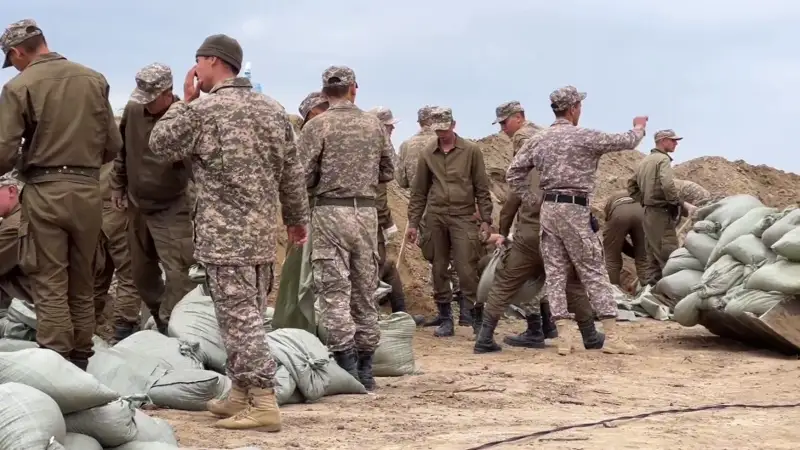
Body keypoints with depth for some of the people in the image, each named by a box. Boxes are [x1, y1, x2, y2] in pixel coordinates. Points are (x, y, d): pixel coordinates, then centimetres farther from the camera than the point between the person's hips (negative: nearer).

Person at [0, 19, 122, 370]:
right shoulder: (94, 80, 5)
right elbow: (114, 145, 8)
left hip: (44, 192, -4)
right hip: (88, 191, 4)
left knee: (50, 285, 1)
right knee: (82, 283, 15)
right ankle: (80, 359, 21)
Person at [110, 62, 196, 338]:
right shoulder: (133, 110, -3)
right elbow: (121, 151, 12)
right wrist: (117, 187, 14)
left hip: (172, 209, -6)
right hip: (137, 205, 6)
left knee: (177, 272, -10)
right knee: (141, 270, 18)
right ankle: (159, 315, 37)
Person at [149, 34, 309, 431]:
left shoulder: (202, 110, -10)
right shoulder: (273, 110, 9)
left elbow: (160, 144, 4)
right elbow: (293, 173, 13)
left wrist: (184, 101, 9)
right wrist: (296, 218, 23)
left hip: (225, 235, -7)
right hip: (263, 234, 7)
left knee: (239, 319, -6)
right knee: (249, 316, 14)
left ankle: (263, 405, -10)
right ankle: (241, 395, 22)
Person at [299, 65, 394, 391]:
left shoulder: (317, 126, -6)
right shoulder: (374, 125, 6)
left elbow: (304, 177, -9)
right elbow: (388, 172, 10)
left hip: (330, 211, -4)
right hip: (366, 211, 4)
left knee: (335, 292, -2)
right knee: (364, 291, 11)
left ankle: (346, 369, -6)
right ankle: (365, 370, 15)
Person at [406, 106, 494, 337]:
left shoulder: (471, 150, 2)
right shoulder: (427, 153, 8)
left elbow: (482, 188, 3)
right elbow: (419, 192, 12)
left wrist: (486, 219, -2)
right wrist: (413, 223, 9)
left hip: (463, 216, -3)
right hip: (435, 216, 3)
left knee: (467, 269, -8)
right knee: (439, 269, 6)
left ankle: (478, 318, 2)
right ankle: (446, 320, 14)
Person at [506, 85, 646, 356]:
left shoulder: (539, 139, 9)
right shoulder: (583, 137, -8)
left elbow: (514, 173, 10)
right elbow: (626, 142, -1)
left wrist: (531, 200, 15)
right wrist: (639, 128, 20)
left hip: (548, 209, 6)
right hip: (575, 210, -6)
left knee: (555, 272, 6)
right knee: (594, 272, 0)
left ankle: (563, 338, 3)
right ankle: (611, 337, 1)